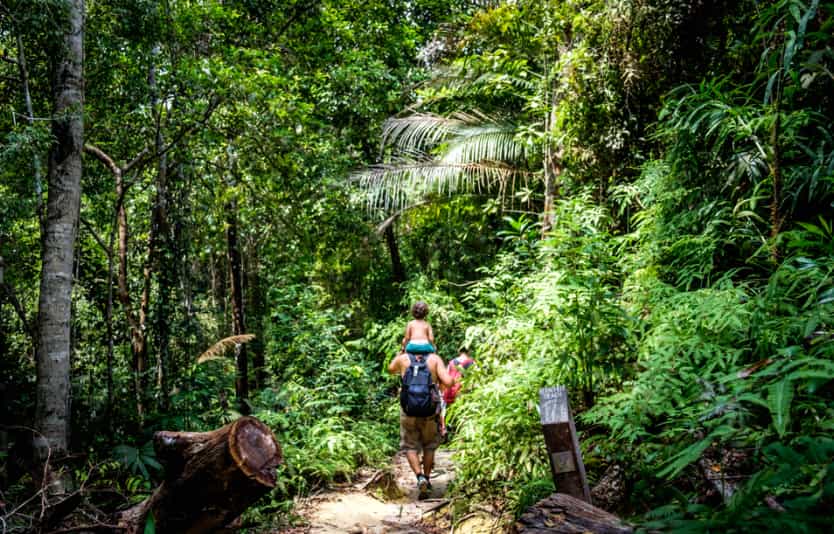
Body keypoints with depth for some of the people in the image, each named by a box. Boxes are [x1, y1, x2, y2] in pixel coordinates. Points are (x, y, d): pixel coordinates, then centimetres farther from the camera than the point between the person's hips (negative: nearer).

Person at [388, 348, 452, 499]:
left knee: (410, 446, 13)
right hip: (430, 412, 0)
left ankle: (420, 477, -5)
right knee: (429, 446, 22)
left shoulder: (403, 359, -2)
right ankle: (427, 479, 25)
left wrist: (401, 351, 28)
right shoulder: (435, 359, -6)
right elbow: (448, 382, -15)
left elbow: (391, 369, 20)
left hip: (408, 412, 0)